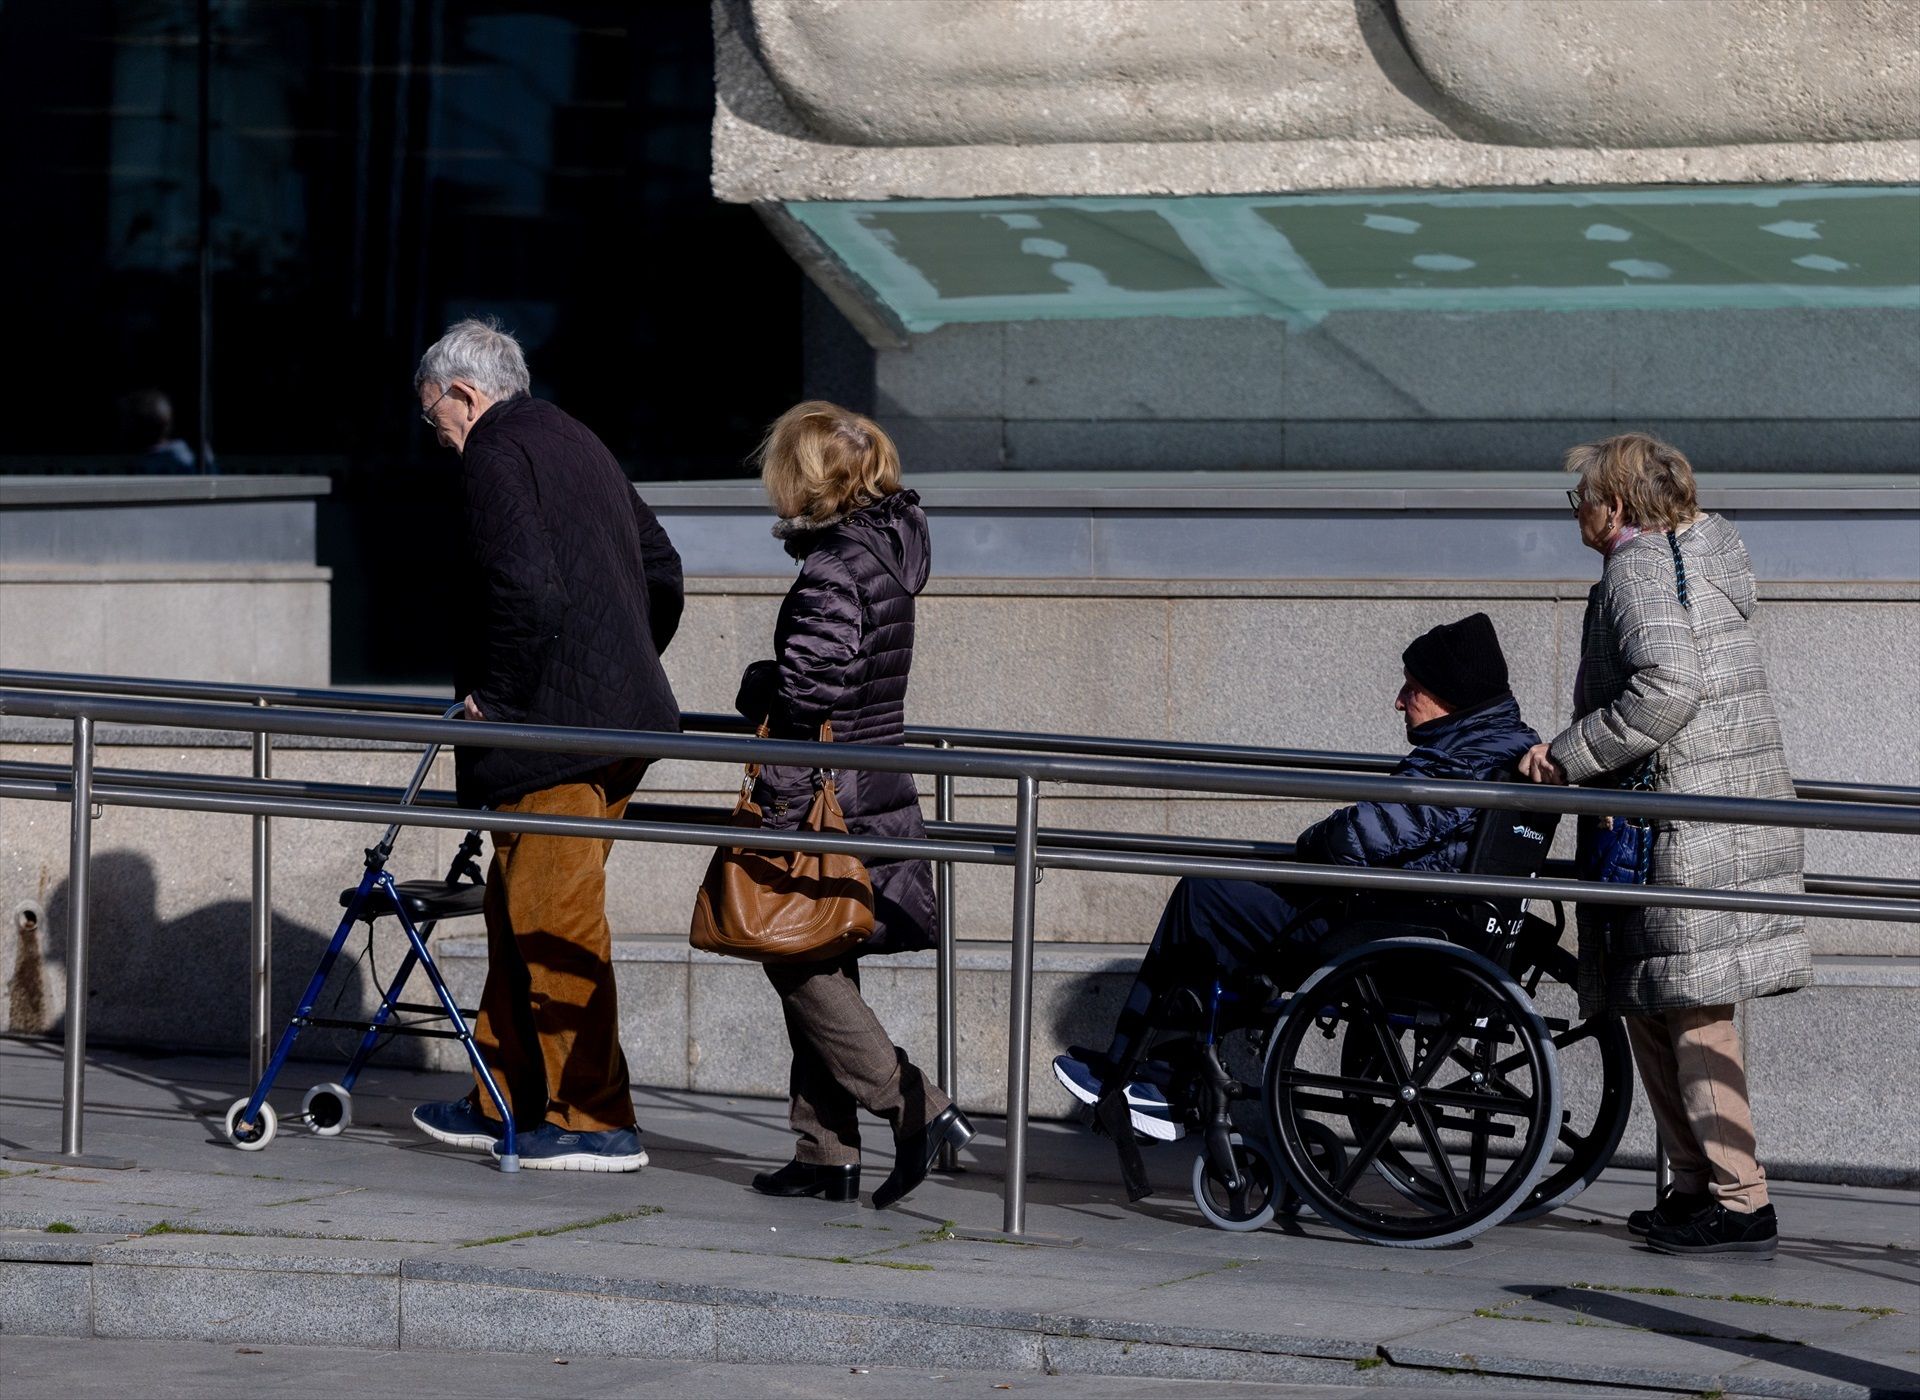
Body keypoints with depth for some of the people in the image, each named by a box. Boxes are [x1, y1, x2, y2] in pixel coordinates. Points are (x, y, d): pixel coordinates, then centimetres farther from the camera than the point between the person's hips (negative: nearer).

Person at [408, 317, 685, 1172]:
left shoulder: (495, 454, -10)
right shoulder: (578, 445, 19)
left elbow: (525, 590, -22)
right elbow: (662, 569, 24)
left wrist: (492, 695, -11)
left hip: (552, 729, -10)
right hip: (620, 714, 10)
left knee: (556, 922, -5)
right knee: (517, 908, 17)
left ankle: (595, 1122, -3)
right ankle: (507, 1104, 23)